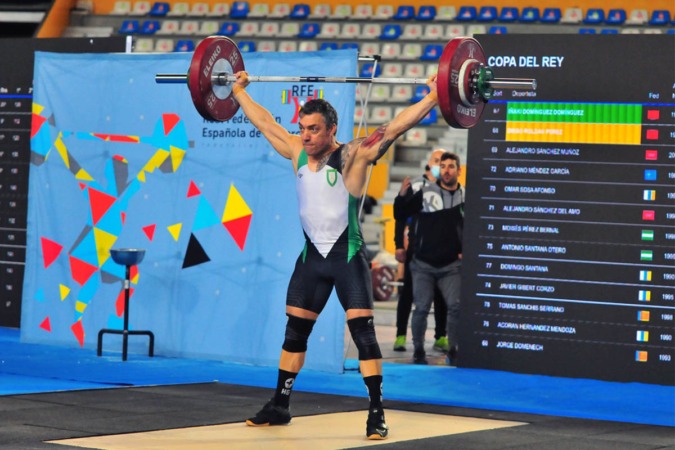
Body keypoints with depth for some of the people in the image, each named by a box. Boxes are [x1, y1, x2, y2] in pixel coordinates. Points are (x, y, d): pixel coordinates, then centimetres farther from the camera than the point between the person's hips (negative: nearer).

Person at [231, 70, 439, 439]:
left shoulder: (353, 155, -12)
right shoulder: (297, 151, 3)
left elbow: (395, 126, -18)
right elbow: (265, 122, 15)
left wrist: (432, 98, -24)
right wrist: (238, 90, 23)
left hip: (347, 257, -6)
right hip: (311, 256, 6)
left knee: (362, 332, -10)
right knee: (294, 331, 11)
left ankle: (376, 415, -8)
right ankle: (279, 406, 23)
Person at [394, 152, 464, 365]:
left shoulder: (466, 198, 2)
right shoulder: (425, 194, -2)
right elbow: (399, 214, 0)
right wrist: (402, 195, -14)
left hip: (451, 265, 1)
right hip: (423, 264, -1)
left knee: (456, 306, -9)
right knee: (421, 308, -2)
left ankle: (453, 350, 5)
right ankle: (418, 350, 13)